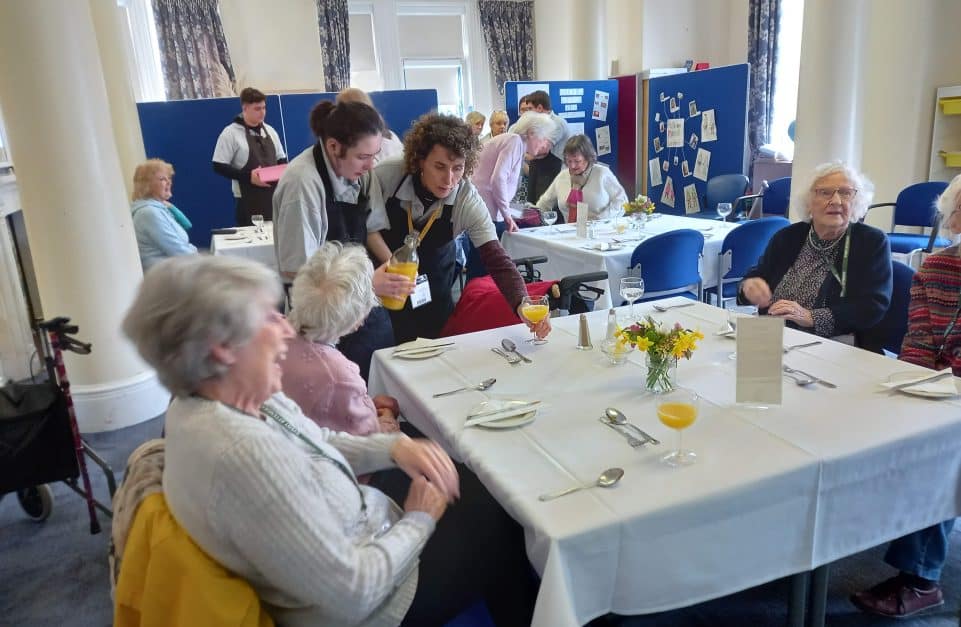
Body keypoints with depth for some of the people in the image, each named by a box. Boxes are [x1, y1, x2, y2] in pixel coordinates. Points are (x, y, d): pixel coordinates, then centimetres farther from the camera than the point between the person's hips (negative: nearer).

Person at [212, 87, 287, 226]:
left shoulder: (270, 130, 11)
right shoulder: (230, 133, -6)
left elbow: (281, 159, 18)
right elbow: (219, 166, -10)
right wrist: (248, 176, -21)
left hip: (274, 196, 6)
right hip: (249, 201, -6)